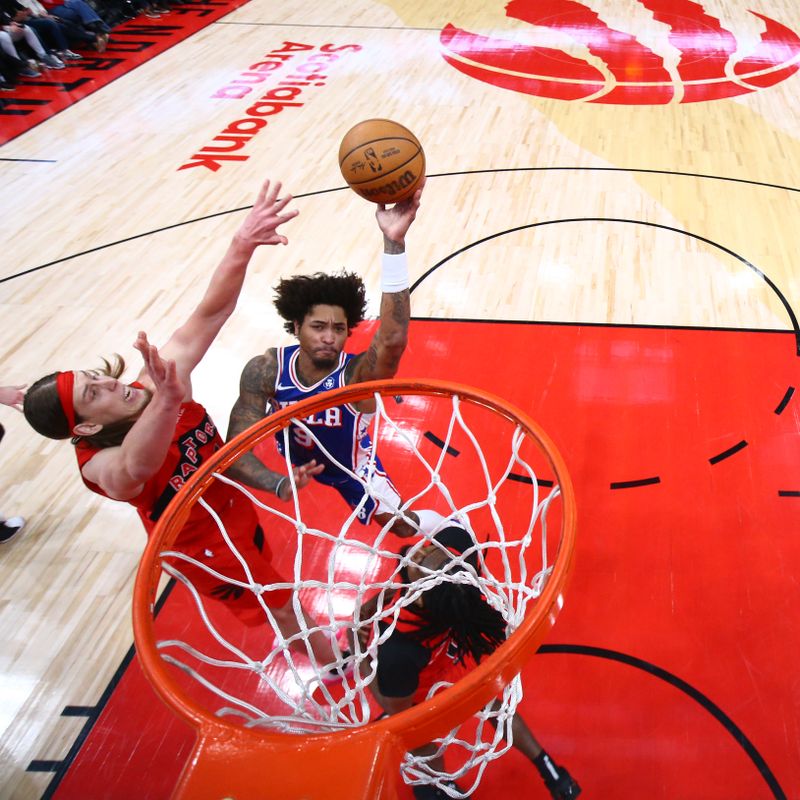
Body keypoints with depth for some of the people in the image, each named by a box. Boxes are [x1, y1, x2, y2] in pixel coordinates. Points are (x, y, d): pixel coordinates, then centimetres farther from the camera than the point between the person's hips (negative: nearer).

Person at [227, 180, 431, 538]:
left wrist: (394, 243, -78)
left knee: (403, 526, 7)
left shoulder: (358, 375, -43)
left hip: (351, 467, -3)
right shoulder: (265, 371, -35)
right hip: (290, 459, 3)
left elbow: (393, 341, -67)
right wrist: (279, 485, -58)